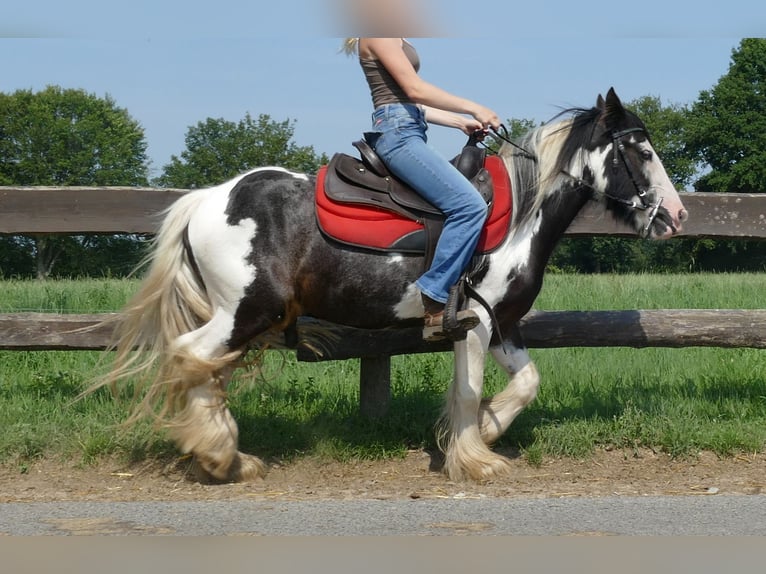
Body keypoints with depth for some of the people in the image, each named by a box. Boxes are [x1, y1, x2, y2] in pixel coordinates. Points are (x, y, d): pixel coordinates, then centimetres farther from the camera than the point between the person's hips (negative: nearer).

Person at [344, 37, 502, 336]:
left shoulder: (394, 39, 23)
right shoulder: (378, 35, -7)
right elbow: (414, 89, -13)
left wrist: (461, 122, 14)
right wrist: (473, 108, -10)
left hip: (408, 131, 11)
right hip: (398, 133, -11)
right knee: (469, 205, -22)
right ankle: (430, 299, -21)